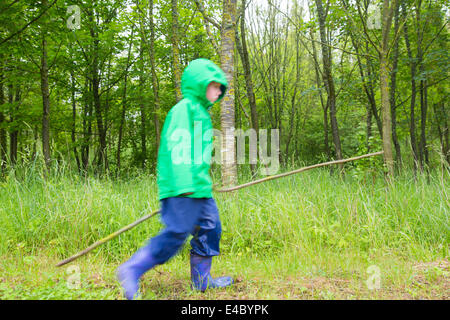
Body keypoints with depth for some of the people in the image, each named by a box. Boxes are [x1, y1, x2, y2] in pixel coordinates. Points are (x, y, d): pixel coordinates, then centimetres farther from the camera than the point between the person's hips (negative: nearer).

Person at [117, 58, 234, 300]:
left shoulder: (200, 112, 24)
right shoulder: (185, 107, -7)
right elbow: (177, 144, -18)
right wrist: (184, 181, -25)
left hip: (198, 188, 11)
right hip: (183, 189, -10)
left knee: (210, 228, 12)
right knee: (176, 233, -12)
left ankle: (201, 280, 22)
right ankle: (132, 270, -1)